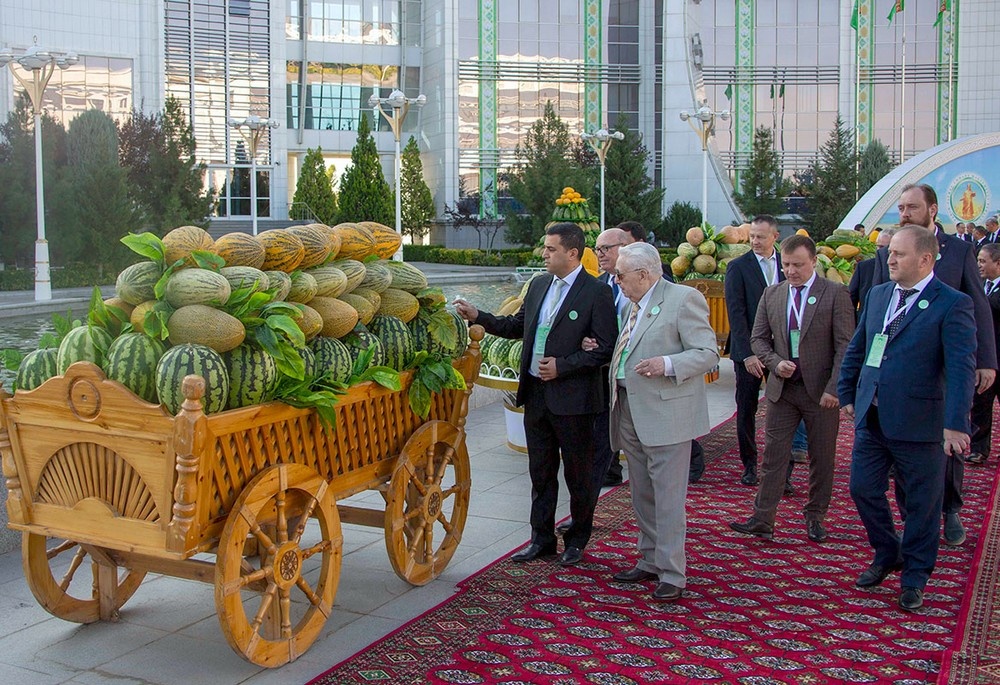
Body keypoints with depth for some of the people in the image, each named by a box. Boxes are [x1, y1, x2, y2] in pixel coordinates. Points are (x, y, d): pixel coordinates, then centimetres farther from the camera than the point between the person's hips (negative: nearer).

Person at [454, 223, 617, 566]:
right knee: (540, 472, 15)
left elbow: (607, 347, -13)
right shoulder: (539, 285, 10)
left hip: (572, 397, -6)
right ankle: (542, 538, 27)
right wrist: (478, 317, 7)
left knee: (578, 474, 8)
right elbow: (517, 325, 19)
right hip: (536, 394, 7)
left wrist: (563, 366, -18)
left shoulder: (596, 292, -11)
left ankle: (577, 541, 24)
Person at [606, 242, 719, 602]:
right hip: (631, 412, 9)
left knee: (667, 498, -4)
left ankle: (672, 575, 5)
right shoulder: (635, 305, 16)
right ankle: (649, 562, 29)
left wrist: (667, 364, -27)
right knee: (642, 496, 17)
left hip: (666, 414, -9)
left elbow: (708, 353, -14)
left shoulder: (684, 299, -10)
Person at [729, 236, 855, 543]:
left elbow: (845, 345, -9)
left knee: (822, 458, 8)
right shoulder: (772, 295, 6)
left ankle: (815, 517, 22)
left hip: (821, 391, -3)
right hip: (782, 389, 3)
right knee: (773, 454, 1)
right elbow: (758, 339, 11)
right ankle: (762, 520, 2)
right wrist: (776, 362, -8)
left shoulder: (836, 294, -6)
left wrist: (834, 388, -15)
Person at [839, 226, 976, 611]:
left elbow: (961, 368, -18)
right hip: (871, 419, 6)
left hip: (918, 424, -5)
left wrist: (956, 424, -25)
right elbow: (856, 349, 17)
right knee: (863, 489, 11)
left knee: (922, 503, 8)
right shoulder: (878, 295, 8)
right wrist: (847, 395, 15)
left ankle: (914, 576, 26)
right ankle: (887, 555, 35)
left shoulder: (953, 304, -11)